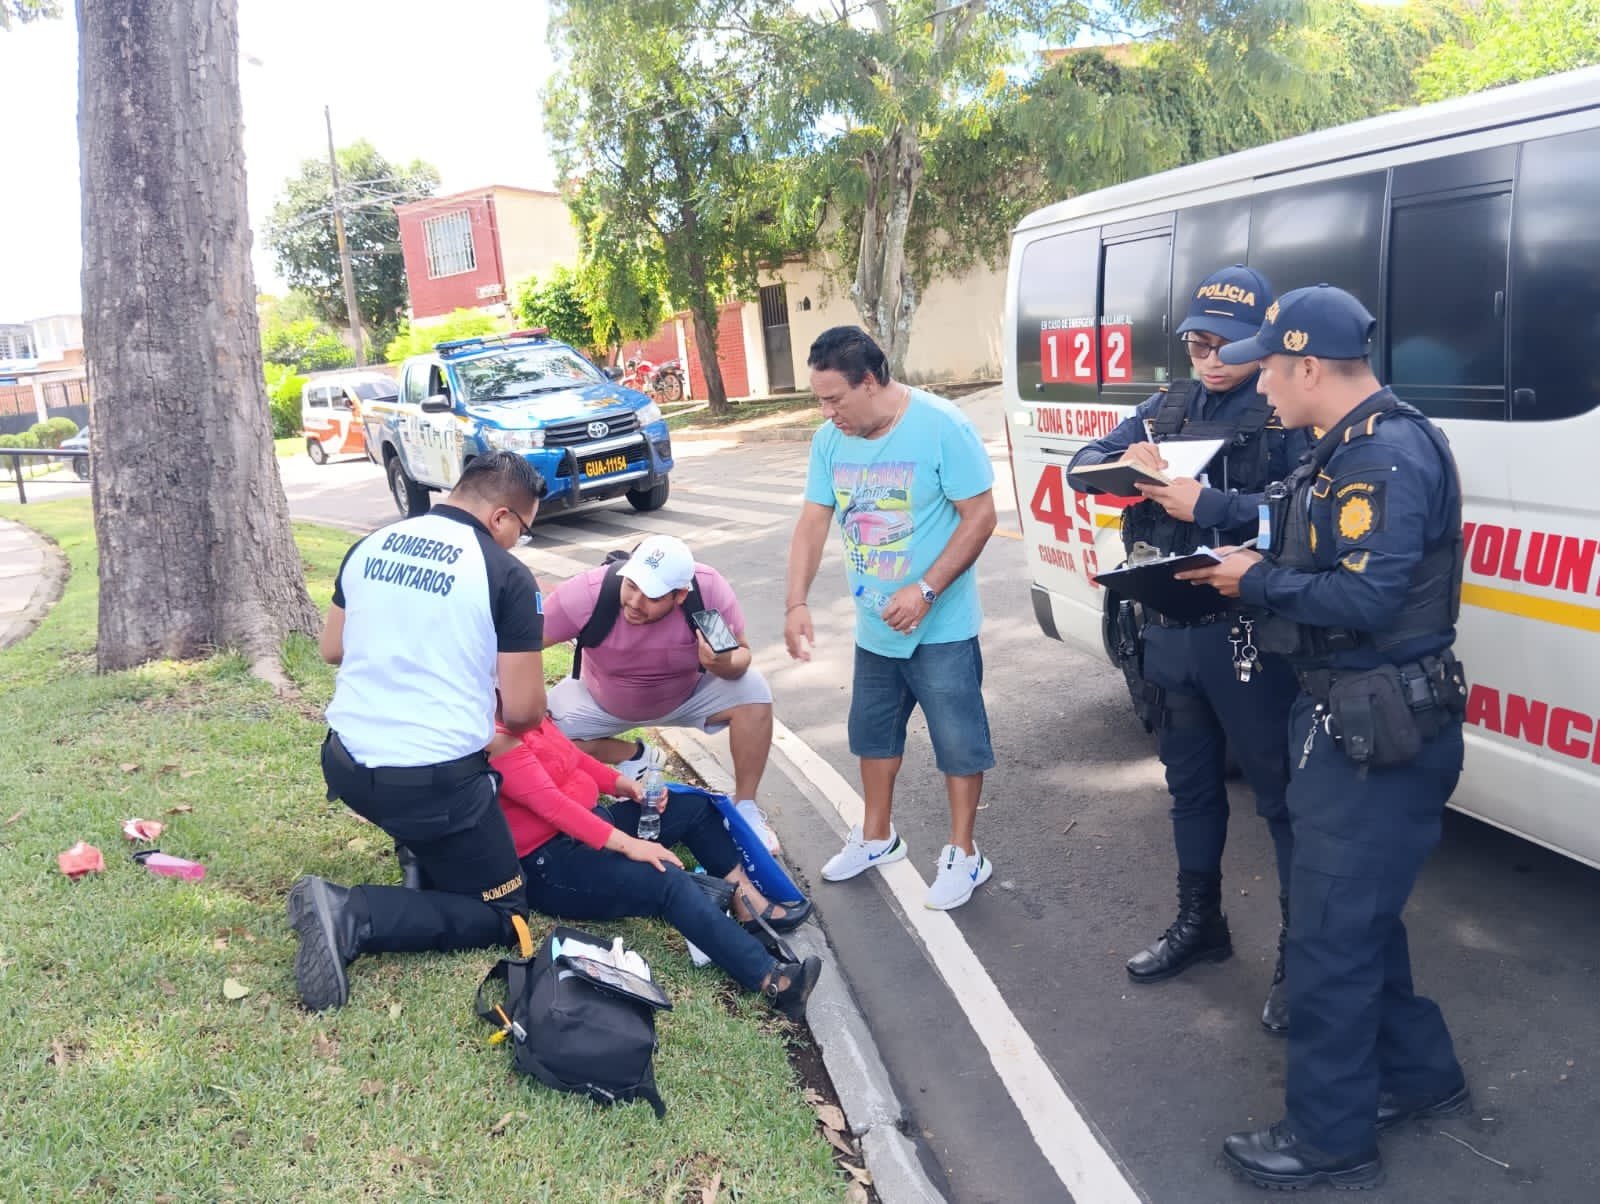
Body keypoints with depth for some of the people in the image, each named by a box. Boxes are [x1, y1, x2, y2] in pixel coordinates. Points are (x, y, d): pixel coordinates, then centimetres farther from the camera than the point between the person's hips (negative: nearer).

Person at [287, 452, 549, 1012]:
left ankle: (426, 855, 23)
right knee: (502, 915, 8)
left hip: (346, 765, 8)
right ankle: (352, 916, -10)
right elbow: (524, 710, -10)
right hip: (433, 782, -7)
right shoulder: (507, 575, -12)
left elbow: (332, 649, 17)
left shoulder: (370, 546, 5)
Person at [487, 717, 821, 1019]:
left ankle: (750, 903, -3)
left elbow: (572, 756, 16)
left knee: (693, 806, 5)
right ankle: (771, 979, -31)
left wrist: (620, 782, -2)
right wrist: (628, 844, -30)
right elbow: (550, 804, -28)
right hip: (548, 866, -11)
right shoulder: (498, 737, -22)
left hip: (584, 826, 11)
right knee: (669, 882, -29)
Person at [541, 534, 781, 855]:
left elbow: (742, 654, -19)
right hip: (601, 702, 0)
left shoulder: (709, 589, -32)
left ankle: (745, 807, -6)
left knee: (753, 691, -24)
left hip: (687, 695, 0)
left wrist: (725, 665, -43)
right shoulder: (588, 592, -35)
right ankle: (634, 757, 7)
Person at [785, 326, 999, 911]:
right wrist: (797, 603, -12)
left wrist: (924, 591, -24)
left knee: (958, 740, 5)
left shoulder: (942, 427, -19)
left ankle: (963, 854, 21)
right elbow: (812, 523, 0)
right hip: (873, 626, 6)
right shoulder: (831, 440, -3)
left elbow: (980, 517, -18)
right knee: (874, 732, 19)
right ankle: (877, 836, 38)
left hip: (941, 627, -6)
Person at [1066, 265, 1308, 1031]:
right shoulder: (1167, 408, 11)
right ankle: (1198, 924, 38)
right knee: (1191, 786, 20)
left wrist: (1207, 506, -27)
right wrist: (1122, 463, -11)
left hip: (1249, 636, -6)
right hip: (1167, 631, 7)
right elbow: (1081, 469, 10)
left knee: (1280, 795, 4)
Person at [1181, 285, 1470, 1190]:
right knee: (1361, 913, 22)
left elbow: (1367, 599, -28)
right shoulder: (1352, 446, 12)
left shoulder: (1391, 454, -21)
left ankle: (1331, 1138, 17)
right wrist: (1247, 563, 5)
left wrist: (1259, 582, -16)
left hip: (1378, 734, -10)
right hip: (1347, 717, 10)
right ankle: (1419, 1075, 40)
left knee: (1332, 932, 1)